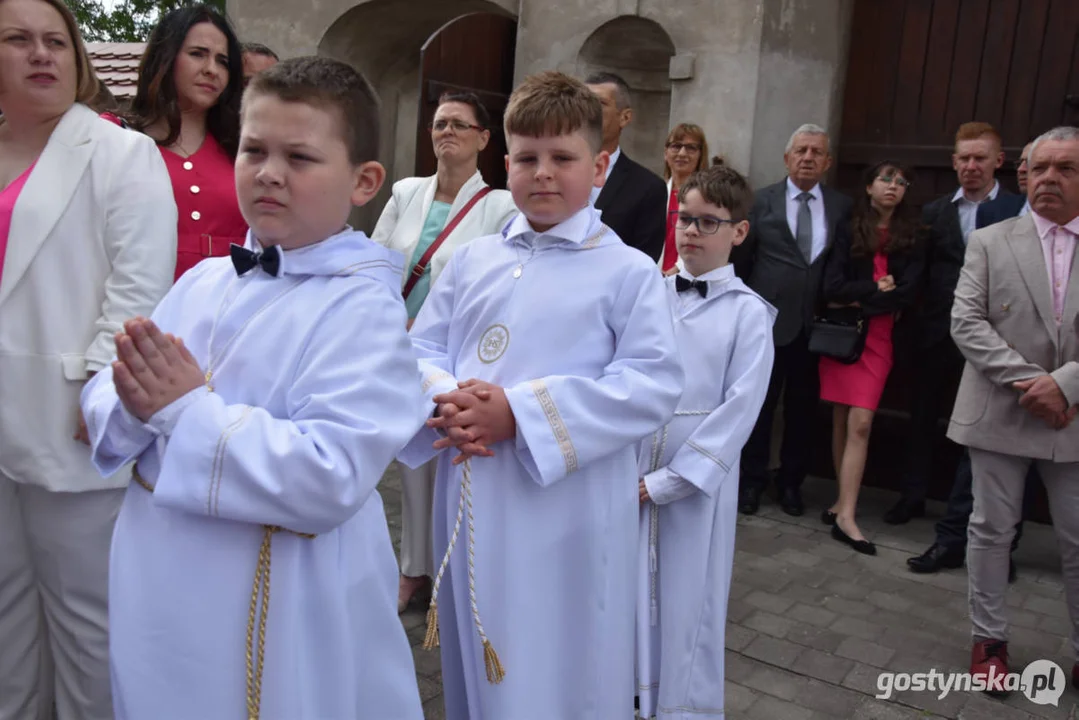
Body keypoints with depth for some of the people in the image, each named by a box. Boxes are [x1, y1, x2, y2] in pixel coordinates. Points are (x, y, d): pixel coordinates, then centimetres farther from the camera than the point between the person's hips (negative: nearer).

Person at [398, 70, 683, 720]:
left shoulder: (629, 271, -7)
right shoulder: (473, 259, 7)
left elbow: (653, 385, -15)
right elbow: (422, 350, 9)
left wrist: (520, 413, -19)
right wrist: (448, 403, -15)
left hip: (568, 518, -4)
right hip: (472, 505, 5)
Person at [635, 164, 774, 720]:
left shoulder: (749, 313, -5)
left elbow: (738, 410, -10)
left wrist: (665, 482, -11)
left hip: (696, 483, -3)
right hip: (625, 473, 3)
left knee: (686, 605, 9)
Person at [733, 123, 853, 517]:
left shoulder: (842, 206, 5)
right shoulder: (764, 200, 1)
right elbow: (741, 257, 4)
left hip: (817, 324, 1)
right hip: (768, 320, -1)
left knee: (803, 409, 10)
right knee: (759, 405, 7)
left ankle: (791, 482, 26)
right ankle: (752, 480, 22)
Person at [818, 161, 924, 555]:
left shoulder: (911, 238, 7)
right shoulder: (849, 232, 4)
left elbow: (908, 292, -5)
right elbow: (832, 288, -6)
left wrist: (857, 300, -8)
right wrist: (877, 288, -7)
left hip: (878, 336, 0)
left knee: (860, 423, -8)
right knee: (841, 421, 3)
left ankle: (845, 513, -6)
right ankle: (844, 501, 14)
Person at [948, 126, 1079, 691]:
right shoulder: (989, 242, 2)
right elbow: (966, 323, -6)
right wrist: (1027, 381, -16)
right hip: (1000, 415, 0)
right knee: (991, 531, 9)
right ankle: (989, 638, 25)